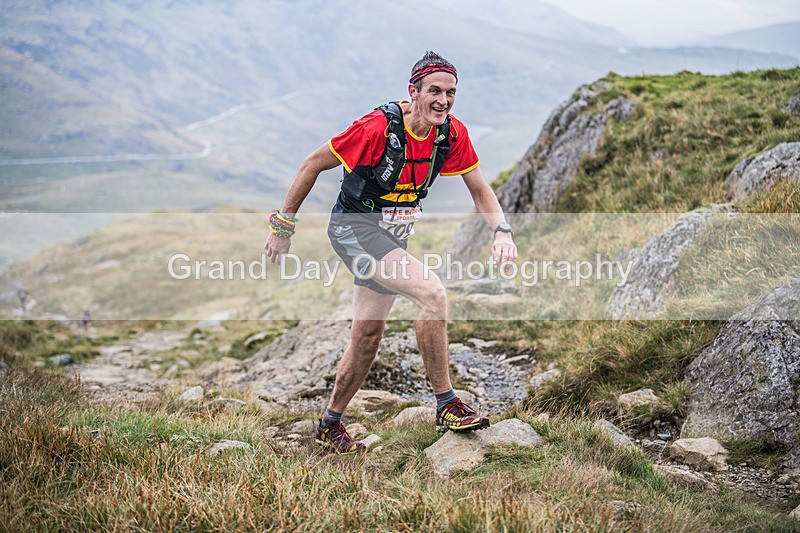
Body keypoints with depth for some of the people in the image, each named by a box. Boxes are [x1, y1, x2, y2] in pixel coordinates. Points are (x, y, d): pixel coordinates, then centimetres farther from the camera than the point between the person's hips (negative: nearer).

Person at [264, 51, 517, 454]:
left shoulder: (453, 133, -8)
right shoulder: (378, 127, -25)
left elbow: (479, 189, 2)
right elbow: (313, 165, -15)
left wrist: (502, 232, -17)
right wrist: (282, 226, -10)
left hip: (393, 235, 7)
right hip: (354, 226, -7)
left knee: (368, 336, 11)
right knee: (432, 291, -25)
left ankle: (330, 424, 29)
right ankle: (447, 407, -17)